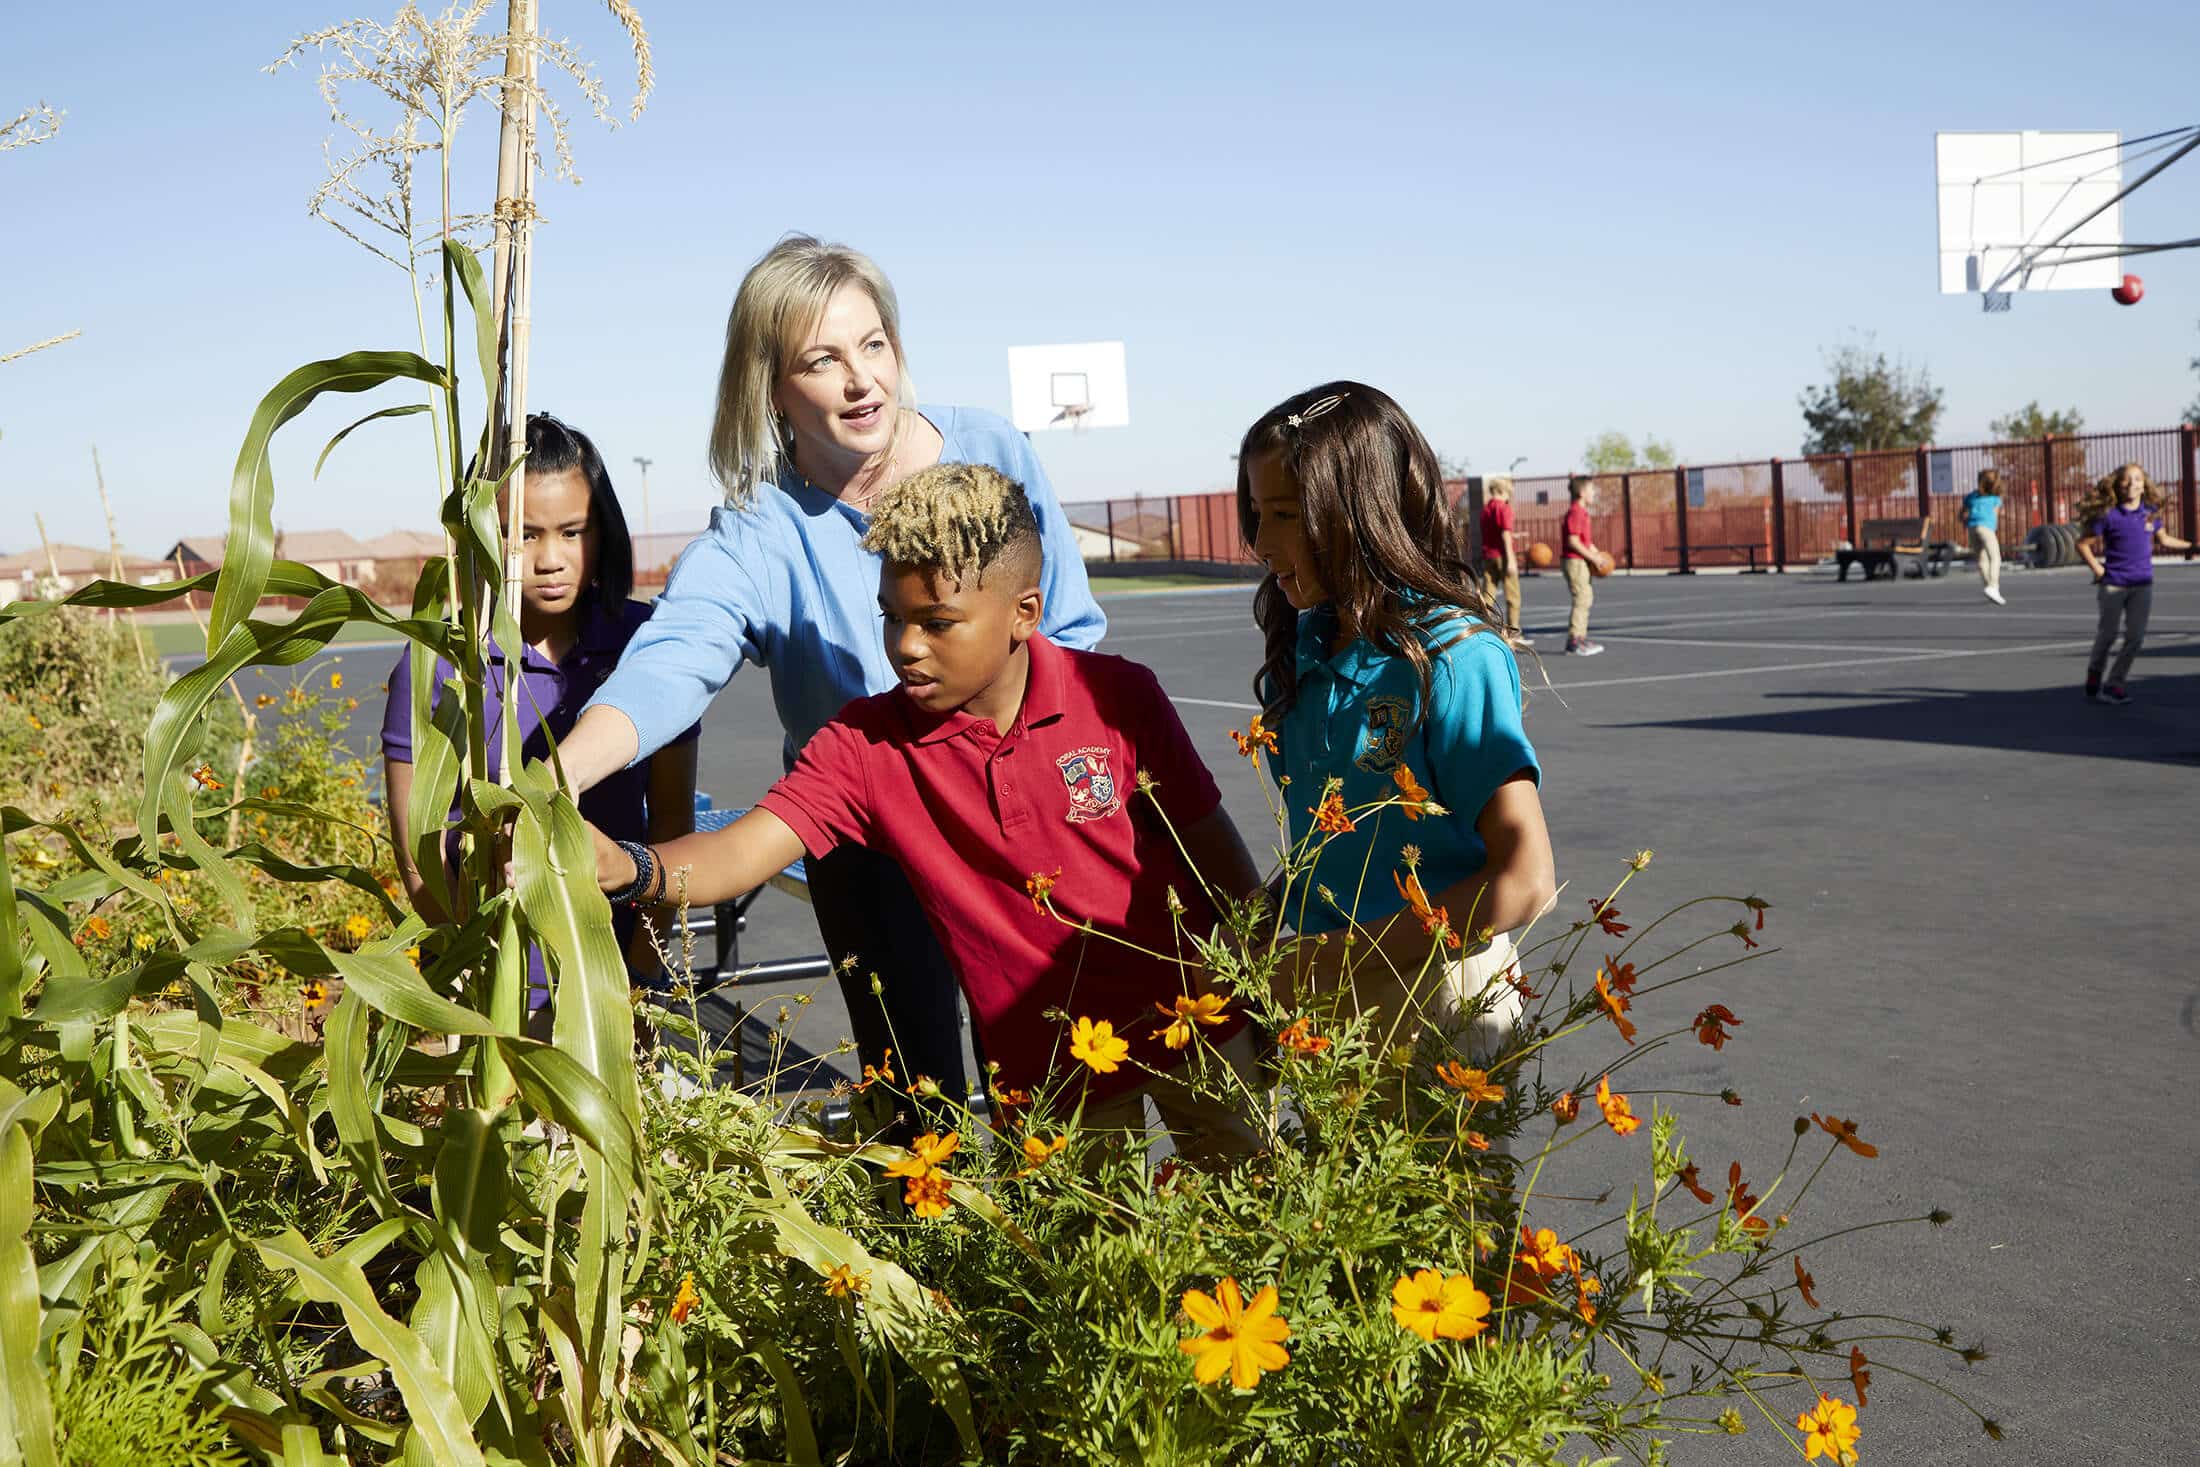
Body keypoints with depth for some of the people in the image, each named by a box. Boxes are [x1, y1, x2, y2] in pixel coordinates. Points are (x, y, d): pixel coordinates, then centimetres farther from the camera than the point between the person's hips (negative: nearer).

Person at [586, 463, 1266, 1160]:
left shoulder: (1119, 696, -13)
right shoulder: (865, 743, -12)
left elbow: (1211, 848, -3)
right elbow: (741, 852, -23)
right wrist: (629, 868, -43)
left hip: (1195, 1025, 0)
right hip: (1047, 1065, 0)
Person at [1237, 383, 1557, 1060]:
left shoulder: (1450, 656, -17)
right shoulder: (1305, 653, 4)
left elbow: (1526, 880, -21)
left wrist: (1347, 962, -21)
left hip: (1438, 999, -6)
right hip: (1325, 998, 6)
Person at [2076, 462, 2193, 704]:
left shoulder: (2151, 513, 3)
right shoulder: (2108, 515, -11)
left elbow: (2163, 539, 22)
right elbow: (2083, 545, -6)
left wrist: (2191, 545, 21)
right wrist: (2099, 571, -11)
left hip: (2142, 586, 4)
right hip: (2113, 585, -4)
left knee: (2135, 637, -2)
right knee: (2107, 635, 5)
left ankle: (2113, 685, 7)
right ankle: (2094, 676, 27)